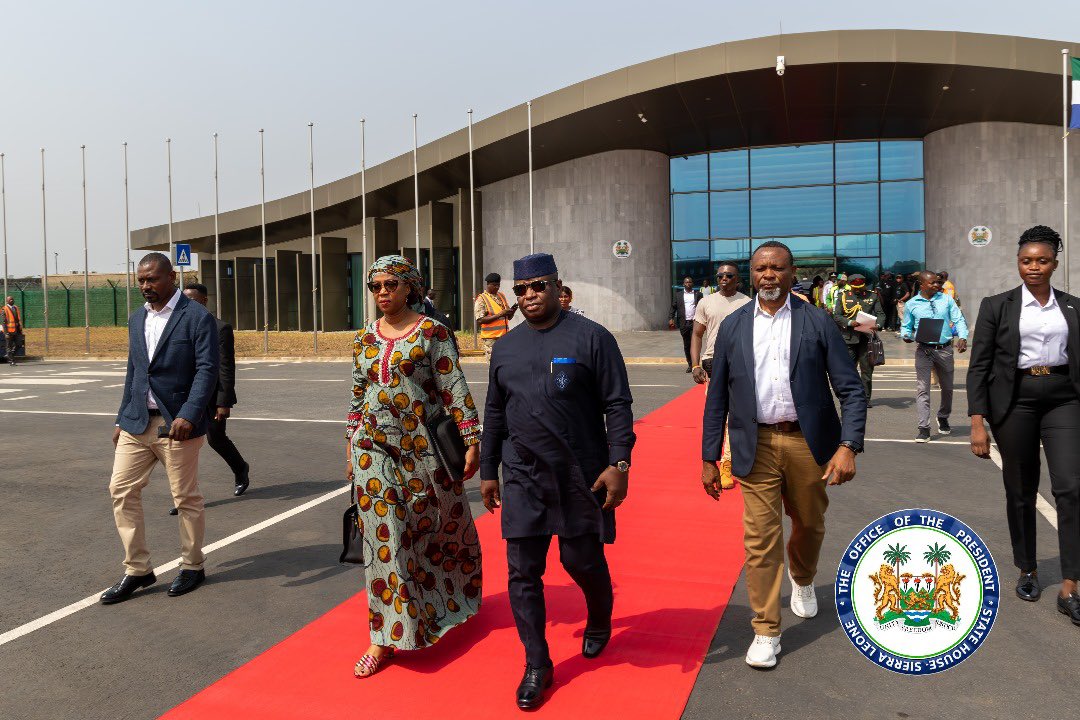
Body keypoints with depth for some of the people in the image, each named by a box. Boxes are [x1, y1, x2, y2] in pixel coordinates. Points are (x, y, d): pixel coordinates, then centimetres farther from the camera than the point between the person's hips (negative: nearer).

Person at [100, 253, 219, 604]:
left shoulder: (198, 317, -8)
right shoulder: (137, 319, 14)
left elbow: (207, 370, -15)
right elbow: (133, 373, 19)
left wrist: (188, 416, -25)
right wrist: (122, 419, 15)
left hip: (178, 424, -6)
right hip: (137, 422, 7)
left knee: (186, 498, 4)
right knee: (121, 490, 3)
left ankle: (192, 567, 22)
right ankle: (137, 570, 16)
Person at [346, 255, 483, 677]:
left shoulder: (431, 332, -6)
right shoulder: (365, 338, 8)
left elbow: (455, 390, -9)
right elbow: (357, 399, 14)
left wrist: (472, 442, -12)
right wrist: (352, 450, 14)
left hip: (423, 448, -3)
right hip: (375, 449, 3)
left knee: (437, 529, 12)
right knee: (385, 538, 2)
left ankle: (452, 598, 40)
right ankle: (386, 636, 9)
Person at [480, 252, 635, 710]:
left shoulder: (591, 338, -5)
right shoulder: (506, 347, 10)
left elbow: (617, 405, -7)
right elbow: (495, 415, 15)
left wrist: (618, 463, -15)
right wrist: (488, 471, 16)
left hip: (581, 476, -3)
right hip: (522, 479, 4)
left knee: (583, 561, 8)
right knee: (522, 572, 4)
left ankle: (599, 621, 42)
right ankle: (537, 665, 20)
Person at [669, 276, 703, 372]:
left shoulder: (698, 294, 7)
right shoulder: (678, 295, 11)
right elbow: (673, 307, 9)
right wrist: (671, 318, -5)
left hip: (695, 322, -2)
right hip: (684, 323, 2)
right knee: (686, 345, 7)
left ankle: (695, 364, -5)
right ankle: (689, 364, 16)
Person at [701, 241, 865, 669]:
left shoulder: (818, 324, -2)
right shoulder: (733, 327, 3)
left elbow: (851, 389, -4)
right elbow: (717, 397, 5)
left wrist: (848, 446, -17)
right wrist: (709, 457, 3)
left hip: (808, 442, 0)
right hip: (757, 445, 0)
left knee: (809, 525, 18)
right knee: (760, 537, -1)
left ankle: (802, 578, 51)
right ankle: (766, 631, 13)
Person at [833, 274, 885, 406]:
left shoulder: (872, 296, 10)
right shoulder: (843, 296, 6)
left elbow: (880, 314, 8)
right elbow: (836, 316, 1)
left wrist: (878, 325, -13)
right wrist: (850, 323, -16)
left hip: (867, 338, 1)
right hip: (849, 338, -1)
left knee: (867, 370, 4)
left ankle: (866, 398, 13)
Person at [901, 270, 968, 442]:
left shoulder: (946, 299, 6)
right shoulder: (911, 304, 2)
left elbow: (959, 320, 4)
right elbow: (906, 326, 10)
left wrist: (962, 337, -13)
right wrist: (906, 336, -13)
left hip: (945, 349, 2)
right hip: (924, 350, -2)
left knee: (947, 387, 16)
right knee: (922, 389, -10)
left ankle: (943, 418, 41)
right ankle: (924, 428, -9)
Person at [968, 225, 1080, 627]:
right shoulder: (997, 306, 1)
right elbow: (979, 366, -2)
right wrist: (977, 422, -9)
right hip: (1015, 402, -1)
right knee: (1020, 492, 9)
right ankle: (1027, 571, 29)